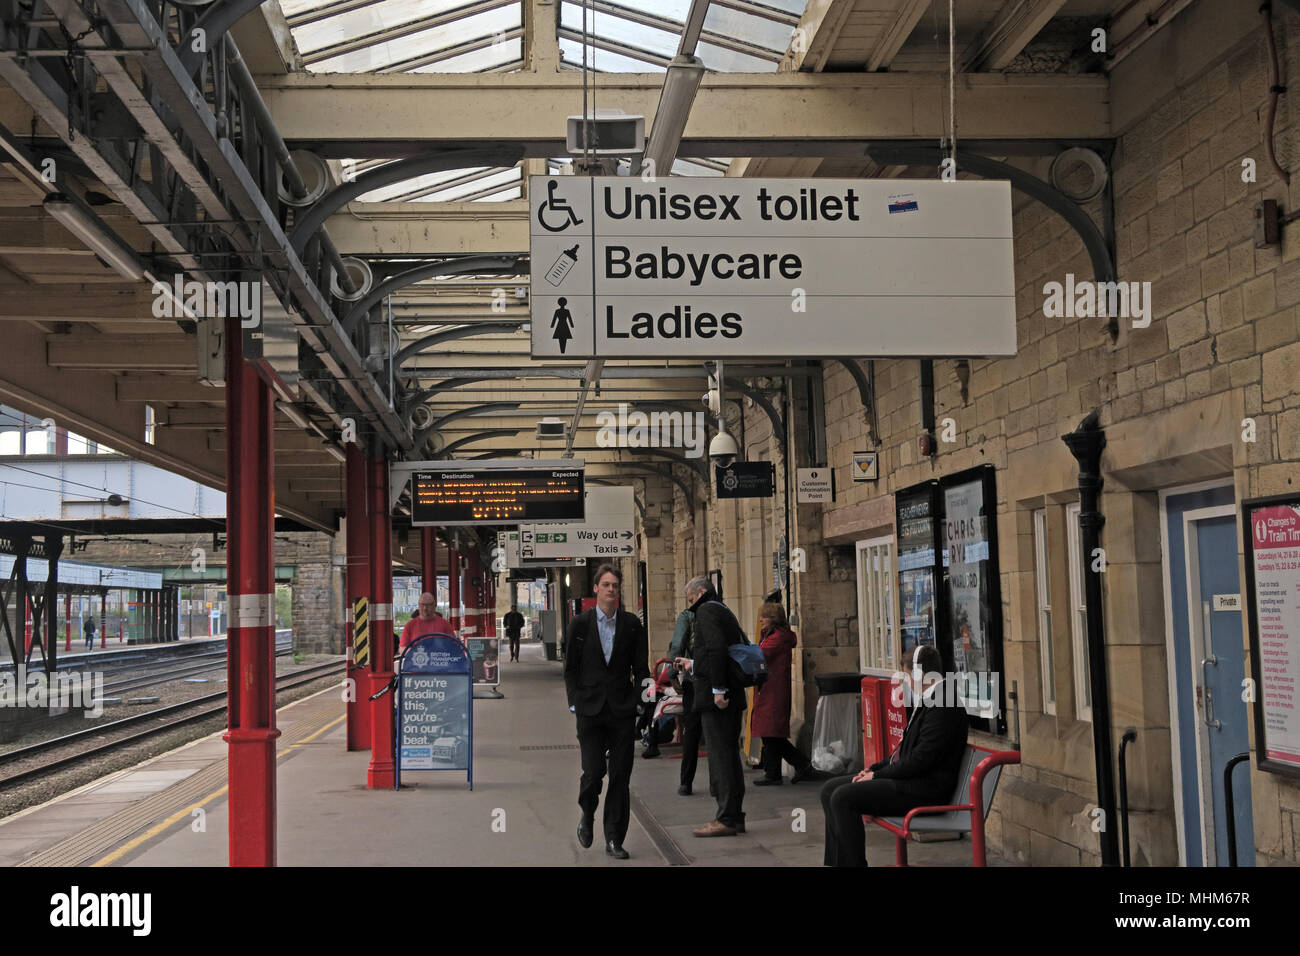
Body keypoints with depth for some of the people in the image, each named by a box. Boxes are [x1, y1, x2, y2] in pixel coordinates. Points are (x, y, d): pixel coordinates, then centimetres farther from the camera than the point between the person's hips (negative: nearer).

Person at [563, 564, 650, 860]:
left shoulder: (632, 625, 5)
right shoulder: (579, 625, 3)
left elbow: (641, 668, 8)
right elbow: (570, 669, 6)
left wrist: (637, 702, -1)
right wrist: (575, 704, -2)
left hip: (622, 711, 1)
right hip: (590, 710, -1)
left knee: (620, 776, 0)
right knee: (593, 772, -6)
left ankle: (614, 839, 9)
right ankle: (587, 816, 25)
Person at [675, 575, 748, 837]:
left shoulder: (706, 611, -7)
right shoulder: (726, 612, 21)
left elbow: (716, 648, -21)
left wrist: (717, 689, -23)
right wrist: (694, 665, 33)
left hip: (716, 697, -10)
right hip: (734, 695, 10)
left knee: (719, 756, -8)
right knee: (730, 754, 12)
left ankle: (726, 819, -7)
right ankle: (735, 815, 16)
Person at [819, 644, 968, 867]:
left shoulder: (943, 703, -18)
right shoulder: (927, 700, 16)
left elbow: (921, 758, -22)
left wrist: (878, 775, -12)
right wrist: (874, 769, 8)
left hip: (925, 788, -11)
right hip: (911, 780, 11)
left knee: (842, 797, -22)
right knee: (830, 790, 6)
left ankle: (853, 863, -13)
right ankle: (836, 861, 6)